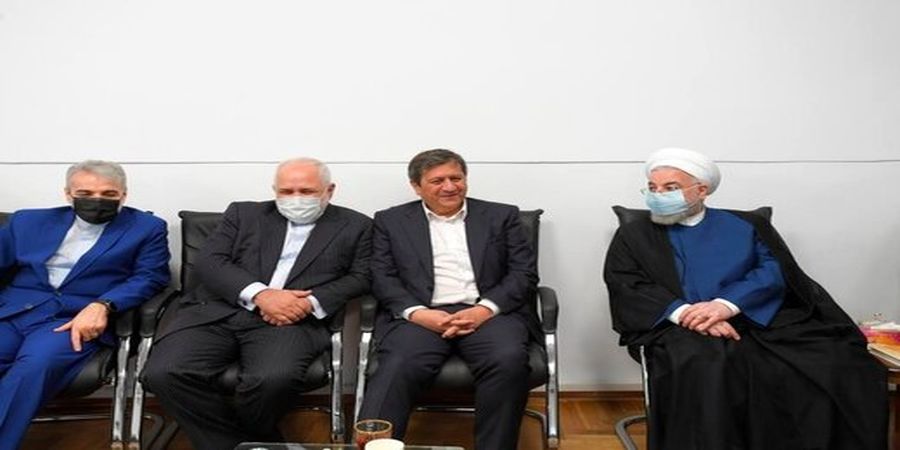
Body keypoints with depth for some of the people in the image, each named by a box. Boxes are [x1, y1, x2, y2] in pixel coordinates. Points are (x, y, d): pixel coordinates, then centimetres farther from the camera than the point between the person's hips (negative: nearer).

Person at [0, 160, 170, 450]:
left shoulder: (146, 228, 10)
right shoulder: (29, 221, 21)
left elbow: (150, 277, 0)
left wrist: (102, 306, -17)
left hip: (78, 319, -3)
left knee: (33, 368, -32)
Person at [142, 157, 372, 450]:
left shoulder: (355, 226, 15)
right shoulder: (244, 213, 17)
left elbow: (359, 277, 6)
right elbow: (210, 261, 6)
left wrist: (311, 302, -12)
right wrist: (259, 294, -12)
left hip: (292, 319, -2)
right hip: (219, 311, 2)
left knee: (274, 378, -33)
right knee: (164, 373, -23)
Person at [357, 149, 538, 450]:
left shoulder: (502, 216, 14)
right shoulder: (391, 221, 14)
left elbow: (524, 273, 7)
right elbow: (382, 278, 6)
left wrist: (485, 309, -11)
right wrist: (418, 313, -13)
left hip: (488, 314, 1)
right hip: (420, 316, 0)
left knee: (509, 361, -30)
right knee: (398, 367, -31)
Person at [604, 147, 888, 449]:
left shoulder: (746, 225, 18)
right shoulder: (633, 236, 15)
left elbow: (776, 269, 3)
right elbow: (628, 287, 0)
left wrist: (727, 304, -16)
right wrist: (686, 313, -17)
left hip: (759, 322, 2)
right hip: (682, 328, -2)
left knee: (838, 368, -23)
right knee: (702, 370, -37)